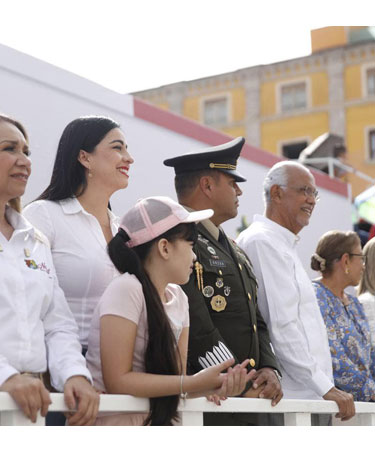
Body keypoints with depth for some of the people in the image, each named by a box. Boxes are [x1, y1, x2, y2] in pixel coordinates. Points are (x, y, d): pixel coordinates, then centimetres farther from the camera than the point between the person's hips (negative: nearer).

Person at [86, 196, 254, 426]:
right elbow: (117, 380, -18)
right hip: (113, 421, -7)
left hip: (156, 419, 7)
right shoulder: (126, 289, -13)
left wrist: (213, 385, -14)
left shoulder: (178, 298, 9)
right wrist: (194, 382, -20)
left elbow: (175, 379, 6)